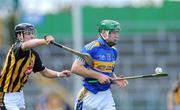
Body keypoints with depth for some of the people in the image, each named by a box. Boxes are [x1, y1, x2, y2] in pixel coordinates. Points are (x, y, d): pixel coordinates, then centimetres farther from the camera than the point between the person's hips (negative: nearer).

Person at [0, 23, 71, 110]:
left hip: (19, 93, 9)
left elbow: (44, 71, 16)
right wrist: (44, 41, -59)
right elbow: (26, 45, -44)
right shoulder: (16, 48, -20)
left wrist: (58, 74, -3)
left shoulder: (34, 54, 6)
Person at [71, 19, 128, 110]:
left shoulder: (113, 51, 10)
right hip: (90, 95, -6)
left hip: (106, 95, 6)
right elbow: (75, 68, -19)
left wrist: (116, 80, 2)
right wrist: (98, 76, -22)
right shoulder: (92, 48, -13)